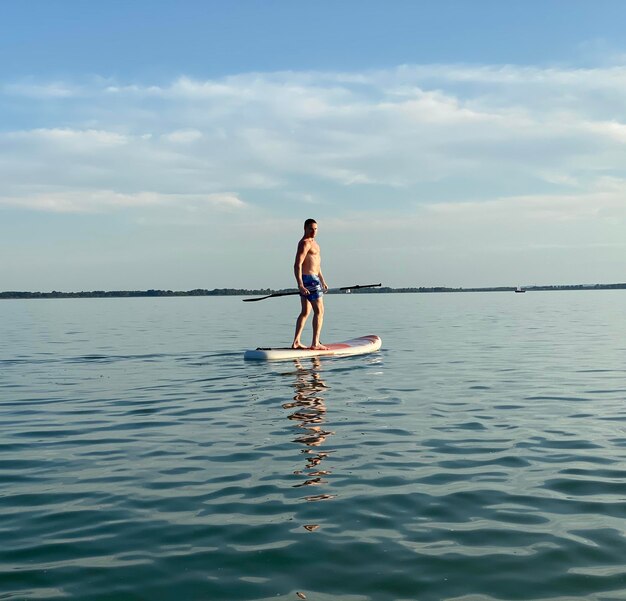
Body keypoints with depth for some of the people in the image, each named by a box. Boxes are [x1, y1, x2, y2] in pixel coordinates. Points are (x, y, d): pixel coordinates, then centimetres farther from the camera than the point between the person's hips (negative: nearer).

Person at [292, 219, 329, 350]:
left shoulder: (313, 242, 19)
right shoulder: (305, 243, -14)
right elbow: (297, 265, -22)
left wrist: (323, 281, 29)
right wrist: (300, 285, -29)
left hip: (314, 278, 11)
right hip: (309, 279, -11)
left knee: (305, 312, 12)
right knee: (319, 311, -8)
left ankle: (296, 342, 14)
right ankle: (315, 343, -8)